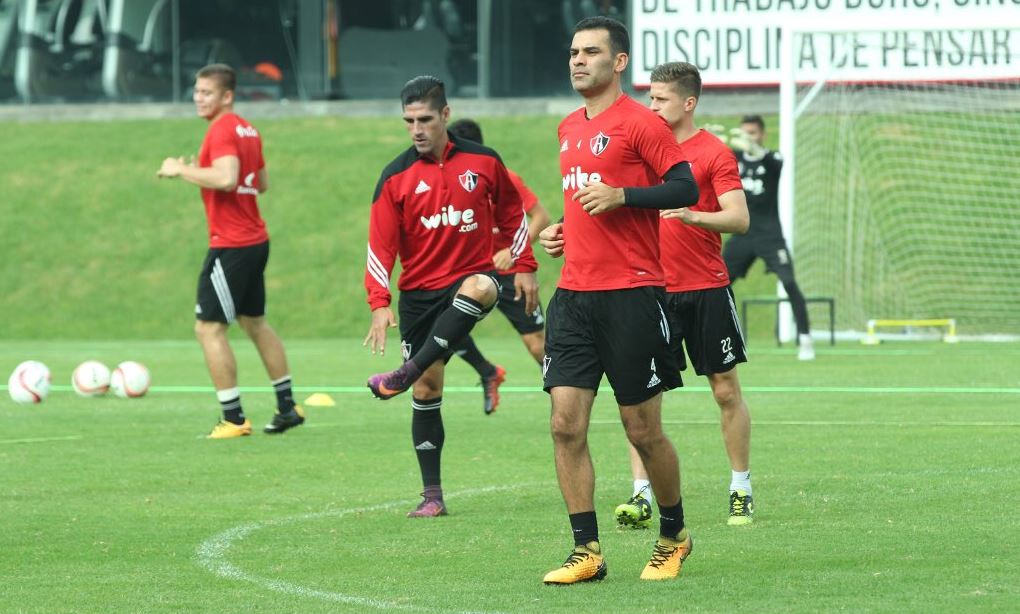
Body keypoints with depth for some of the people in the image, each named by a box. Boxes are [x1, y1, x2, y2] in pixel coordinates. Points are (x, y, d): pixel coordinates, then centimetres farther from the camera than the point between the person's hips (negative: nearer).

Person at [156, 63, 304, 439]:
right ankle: (288, 408, 28)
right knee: (255, 323, 21)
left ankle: (234, 419, -7)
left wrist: (182, 170, -19)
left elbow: (226, 178, -30)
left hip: (231, 246, -10)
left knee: (209, 328, -7)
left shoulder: (222, 130, -15)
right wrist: (203, 173, 18)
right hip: (256, 241, 10)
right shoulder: (247, 130, 13)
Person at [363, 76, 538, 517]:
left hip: (472, 276, -1)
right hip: (419, 293, 1)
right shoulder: (396, 177, -2)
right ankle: (432, 495, 6)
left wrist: (524, 269, 12)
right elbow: (380, 245, -5)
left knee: (480, 287, -39)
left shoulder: (483, 162, 1)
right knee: (427, 390, -2)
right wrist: (379, 303, -15)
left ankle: (406, 373, -39)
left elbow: (512, 213, 15)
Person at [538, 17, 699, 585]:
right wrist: (561, 230, 14)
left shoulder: (640, 122, -7)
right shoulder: (570, 128, 16)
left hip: (632, 294, -7)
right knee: (566, 424, -3)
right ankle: (587, 552, 1)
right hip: (574, 295, 7)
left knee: (643, 430, 1)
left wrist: (621, 196, -21)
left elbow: (686, 188, -12)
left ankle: (674, 537, 21)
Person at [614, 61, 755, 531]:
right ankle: (640, 496, -5)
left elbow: (739, 219, -14)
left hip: (706, 289, -4)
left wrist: (693, 215, -32)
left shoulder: (714, 152, -6)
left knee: (726, 390, 5)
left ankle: (741, 491, 16)